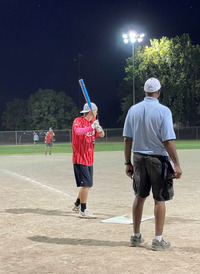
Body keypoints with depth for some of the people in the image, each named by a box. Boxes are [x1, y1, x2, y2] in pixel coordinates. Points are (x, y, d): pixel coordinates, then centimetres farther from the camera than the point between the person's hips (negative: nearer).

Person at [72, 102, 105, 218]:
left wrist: (99, 129, -14)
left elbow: (101, 135, 7)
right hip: (80, 158, -8)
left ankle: (77, 205, 33)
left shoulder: (93, 122, 14)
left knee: (87, 184, 16)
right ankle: (83, 211, -5)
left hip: (89, 159, 8)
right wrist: (91, 127, -41)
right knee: (86, 184, -12)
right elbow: (78, 131, -30)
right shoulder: (78, 121, -10)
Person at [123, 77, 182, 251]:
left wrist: (128, 163, 10)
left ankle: (136, 236, 24)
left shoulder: (133, 110, 3)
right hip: (158, 159, -5)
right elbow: (168, 141, -17)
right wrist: (176, 164, -13)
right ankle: (158, 240, 9)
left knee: (140, 197, 16)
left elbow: (127, 139, 3)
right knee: (160, 199, 5)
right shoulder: (163, 110, -12)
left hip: (138, 158, 5)